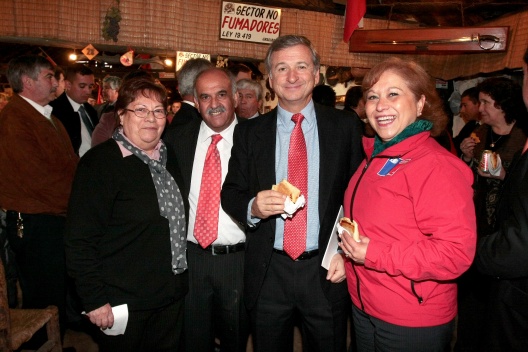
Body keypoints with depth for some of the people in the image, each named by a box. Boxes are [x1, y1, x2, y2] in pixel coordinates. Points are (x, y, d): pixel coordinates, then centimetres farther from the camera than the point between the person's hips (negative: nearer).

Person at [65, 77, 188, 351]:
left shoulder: (169, 157, 5)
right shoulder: (99, 162, -14)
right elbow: (79, 241, -15)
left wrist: (180, 279, 10)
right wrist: (94, 300, -15)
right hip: (123, 303, -6)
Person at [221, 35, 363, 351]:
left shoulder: (345, 127, -2)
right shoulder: (249, 132, 1)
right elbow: (230, 193, 2)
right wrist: (253, 206, -19)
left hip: (327, 272, 0)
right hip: (268, 274, 1)